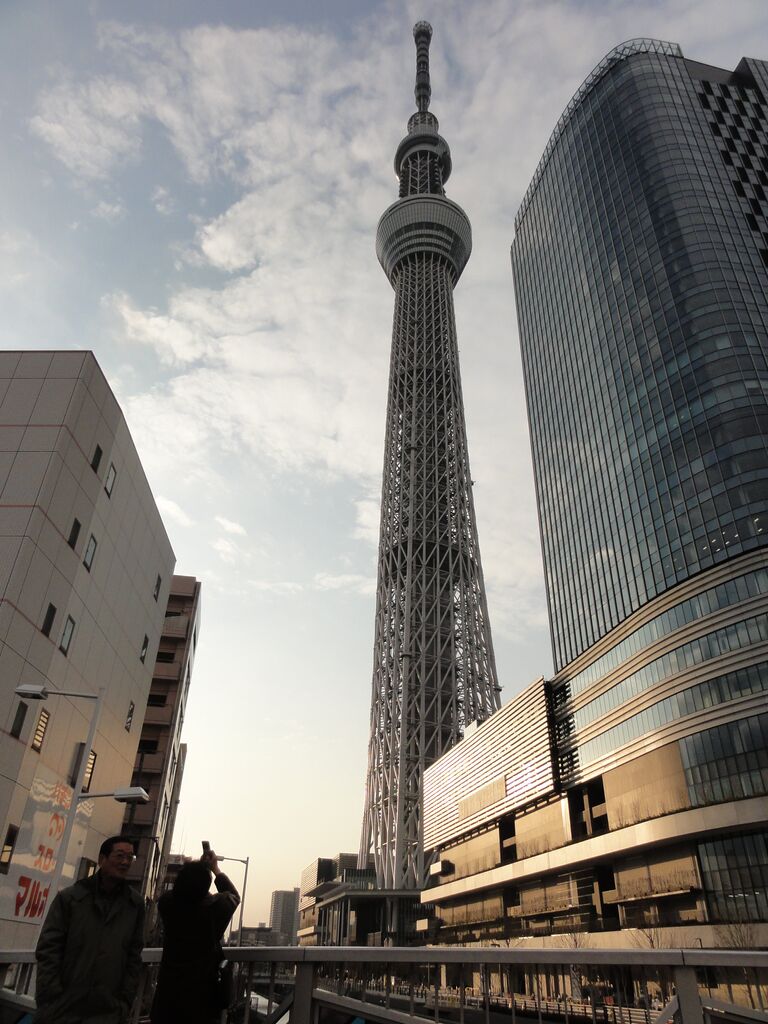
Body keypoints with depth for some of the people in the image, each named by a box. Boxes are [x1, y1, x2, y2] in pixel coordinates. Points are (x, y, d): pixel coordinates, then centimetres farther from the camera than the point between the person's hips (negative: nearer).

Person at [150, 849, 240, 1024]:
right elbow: (234, 896, 6)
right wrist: (215, 869, 13)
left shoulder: (166, 904, -12)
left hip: (167, 990, 3)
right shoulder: (214, 907, -17)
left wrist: (198, 867, 19)